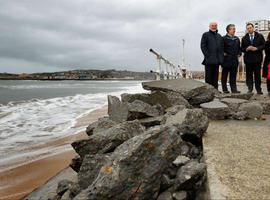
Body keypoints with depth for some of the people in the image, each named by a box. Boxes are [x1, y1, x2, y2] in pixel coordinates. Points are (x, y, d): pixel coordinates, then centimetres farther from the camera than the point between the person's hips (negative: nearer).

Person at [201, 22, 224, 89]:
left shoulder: (219, 36, 21)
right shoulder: (205, 35, 4)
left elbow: (222, 46, 20)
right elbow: (203, 46, -5)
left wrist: (221, 56, 5)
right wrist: (207, 55, -13)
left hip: (217, 60, 5)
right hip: (209, 60, -5)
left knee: (215, 76, 7)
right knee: (208, 76, -3)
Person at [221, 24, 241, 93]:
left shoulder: (237, 39, 14)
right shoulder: (224, 38, -6)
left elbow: (239, 48, 24)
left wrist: (239, 53, 10)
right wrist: (223, 54, -11)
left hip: (235, 60, 5)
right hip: (226, 60, -5)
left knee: (233, 75, 6)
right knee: (225, 75, 3)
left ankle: (234, 89, 9)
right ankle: (225, 89, 11)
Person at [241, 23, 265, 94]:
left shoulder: (260, 36, 8)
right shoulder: (244, 38, 10)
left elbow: (263, 45, 4)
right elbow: (242, 48, 8)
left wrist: (256, 48, -12)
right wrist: (246, 49, -13)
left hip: (257, 59, -1)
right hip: (248, 58, 1)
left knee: (257, 74, 1)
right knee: (249, 75, 1)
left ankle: (258, 89, 6)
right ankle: (250, 89, 6)